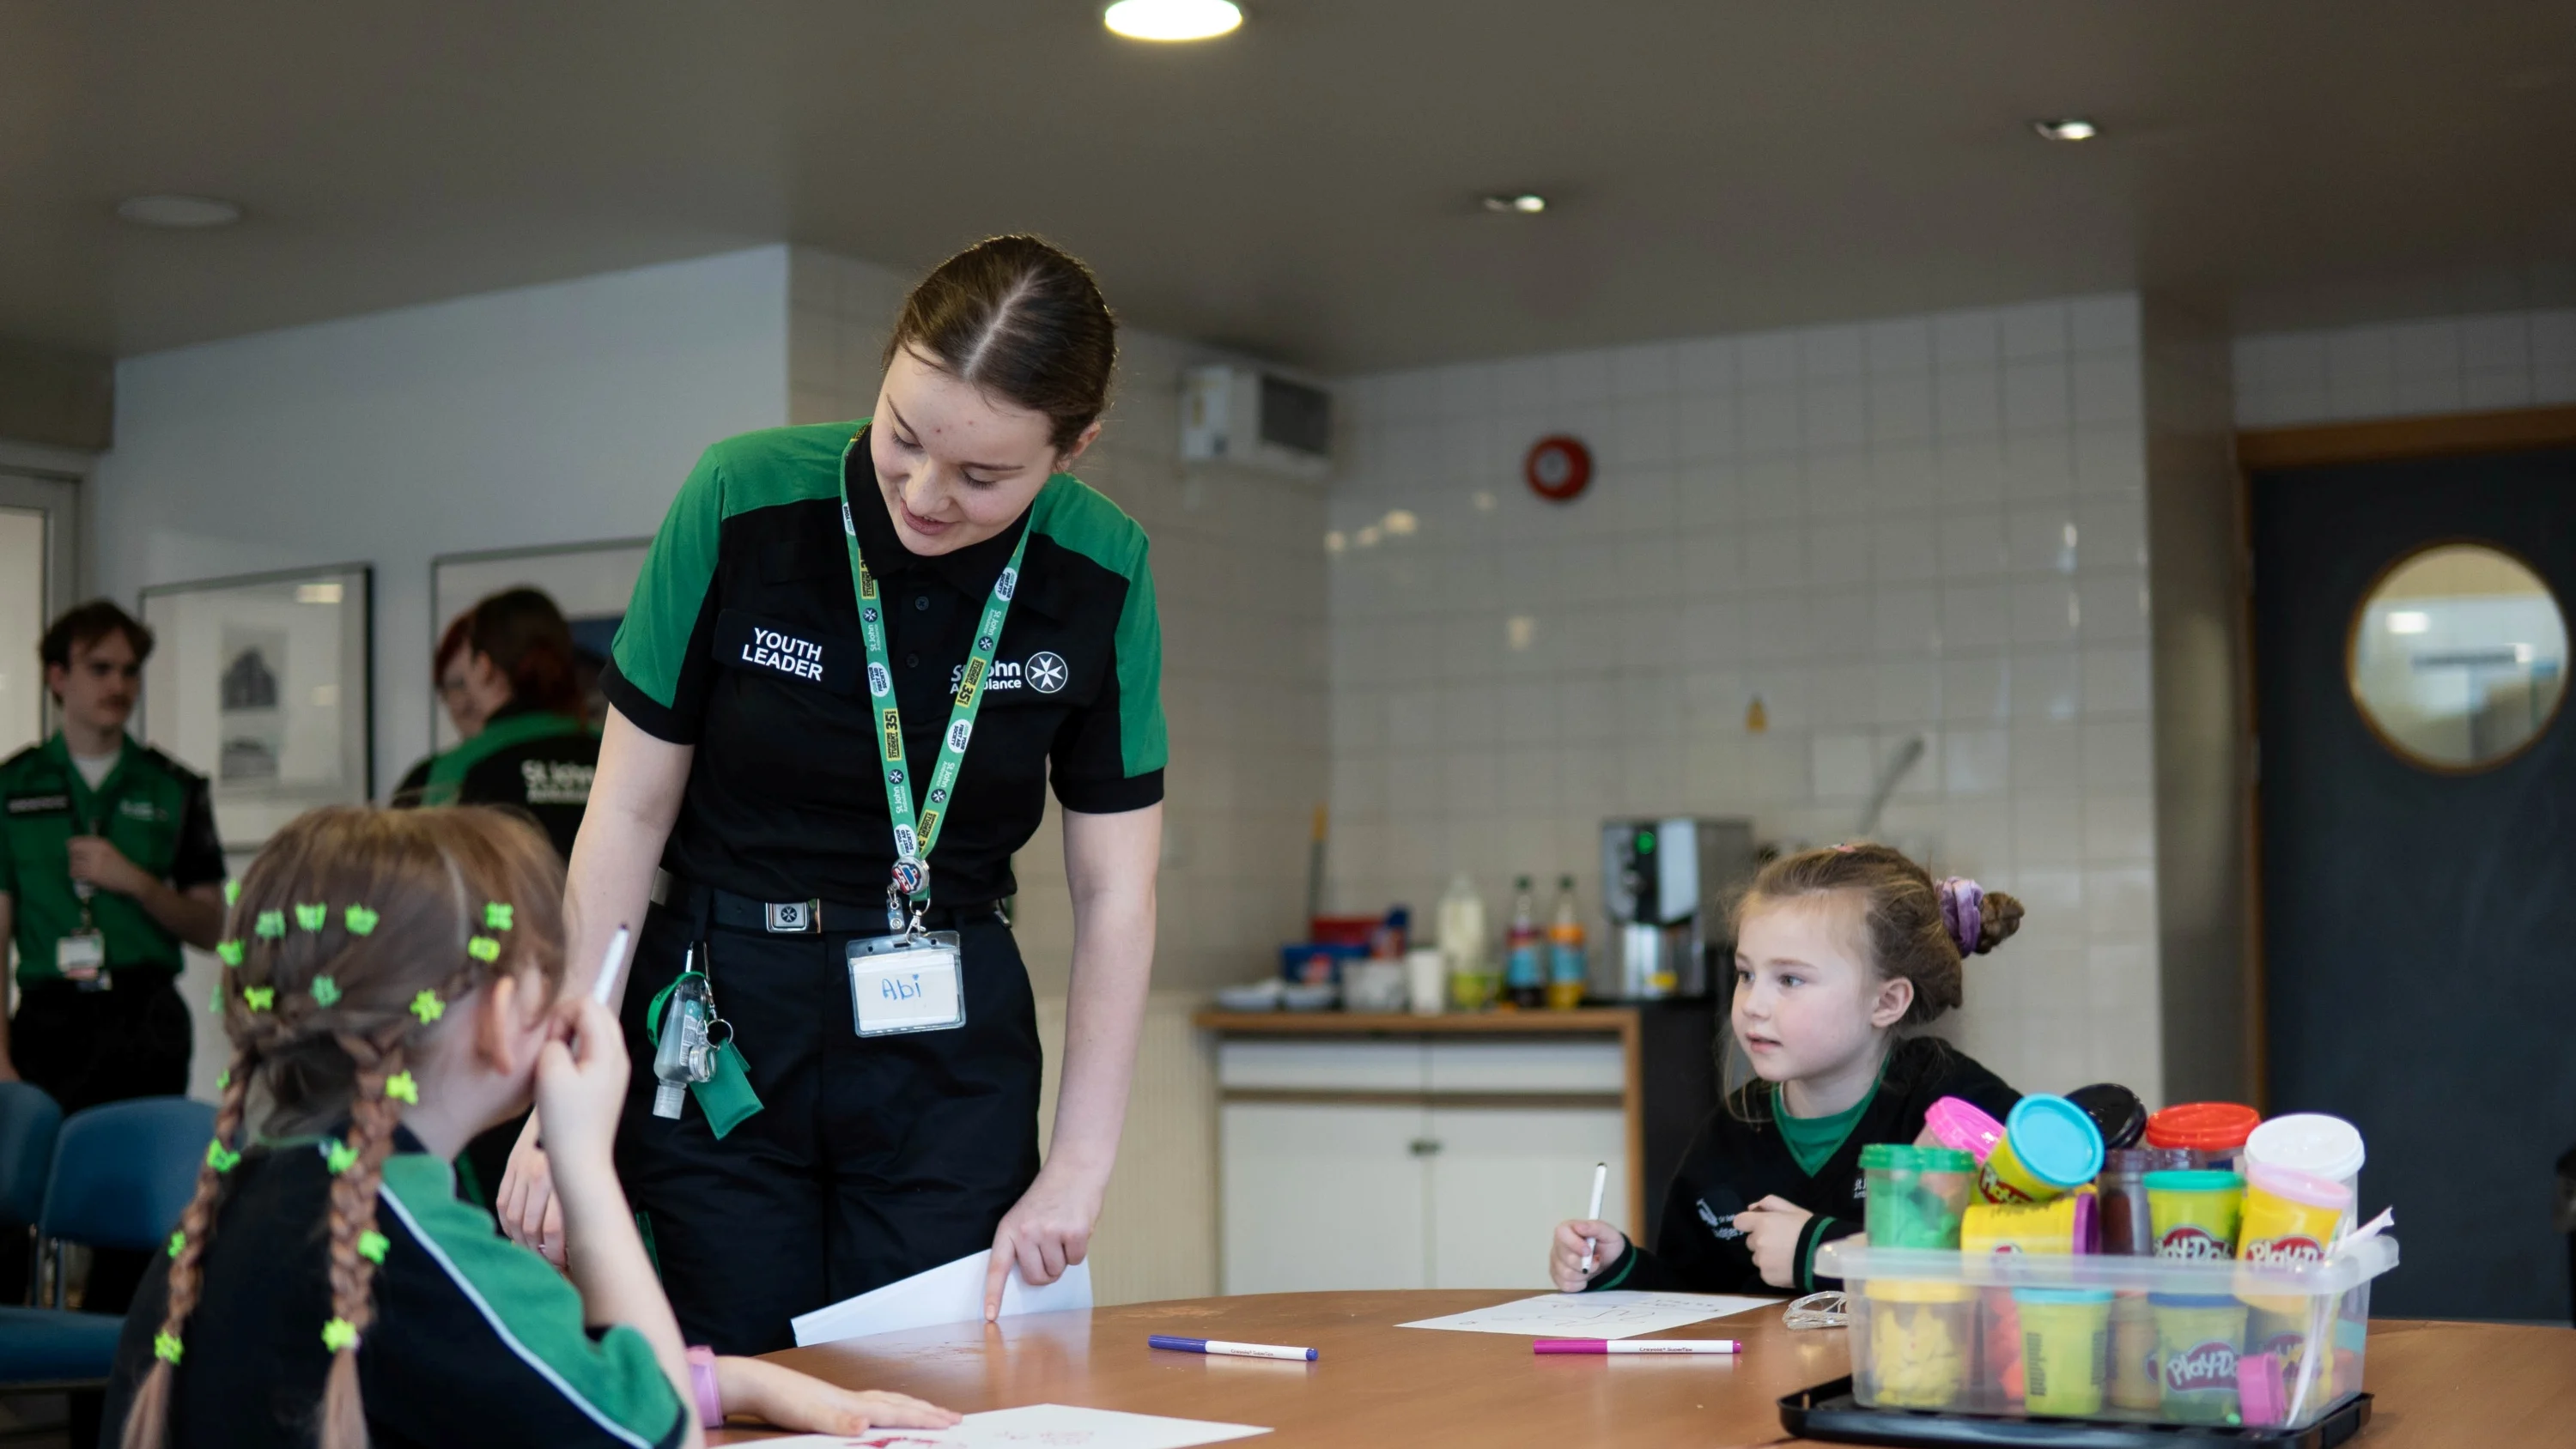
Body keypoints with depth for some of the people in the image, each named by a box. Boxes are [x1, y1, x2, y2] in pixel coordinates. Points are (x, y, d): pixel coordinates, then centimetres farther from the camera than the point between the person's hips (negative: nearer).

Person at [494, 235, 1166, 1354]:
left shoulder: (1100, 573, -8)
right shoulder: (741, 503, -14)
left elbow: (1113, 892, -2)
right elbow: (629, 811, -7)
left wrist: (1079, 1167, -6)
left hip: (949, 1042, 1)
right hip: (720, 1025, -1)